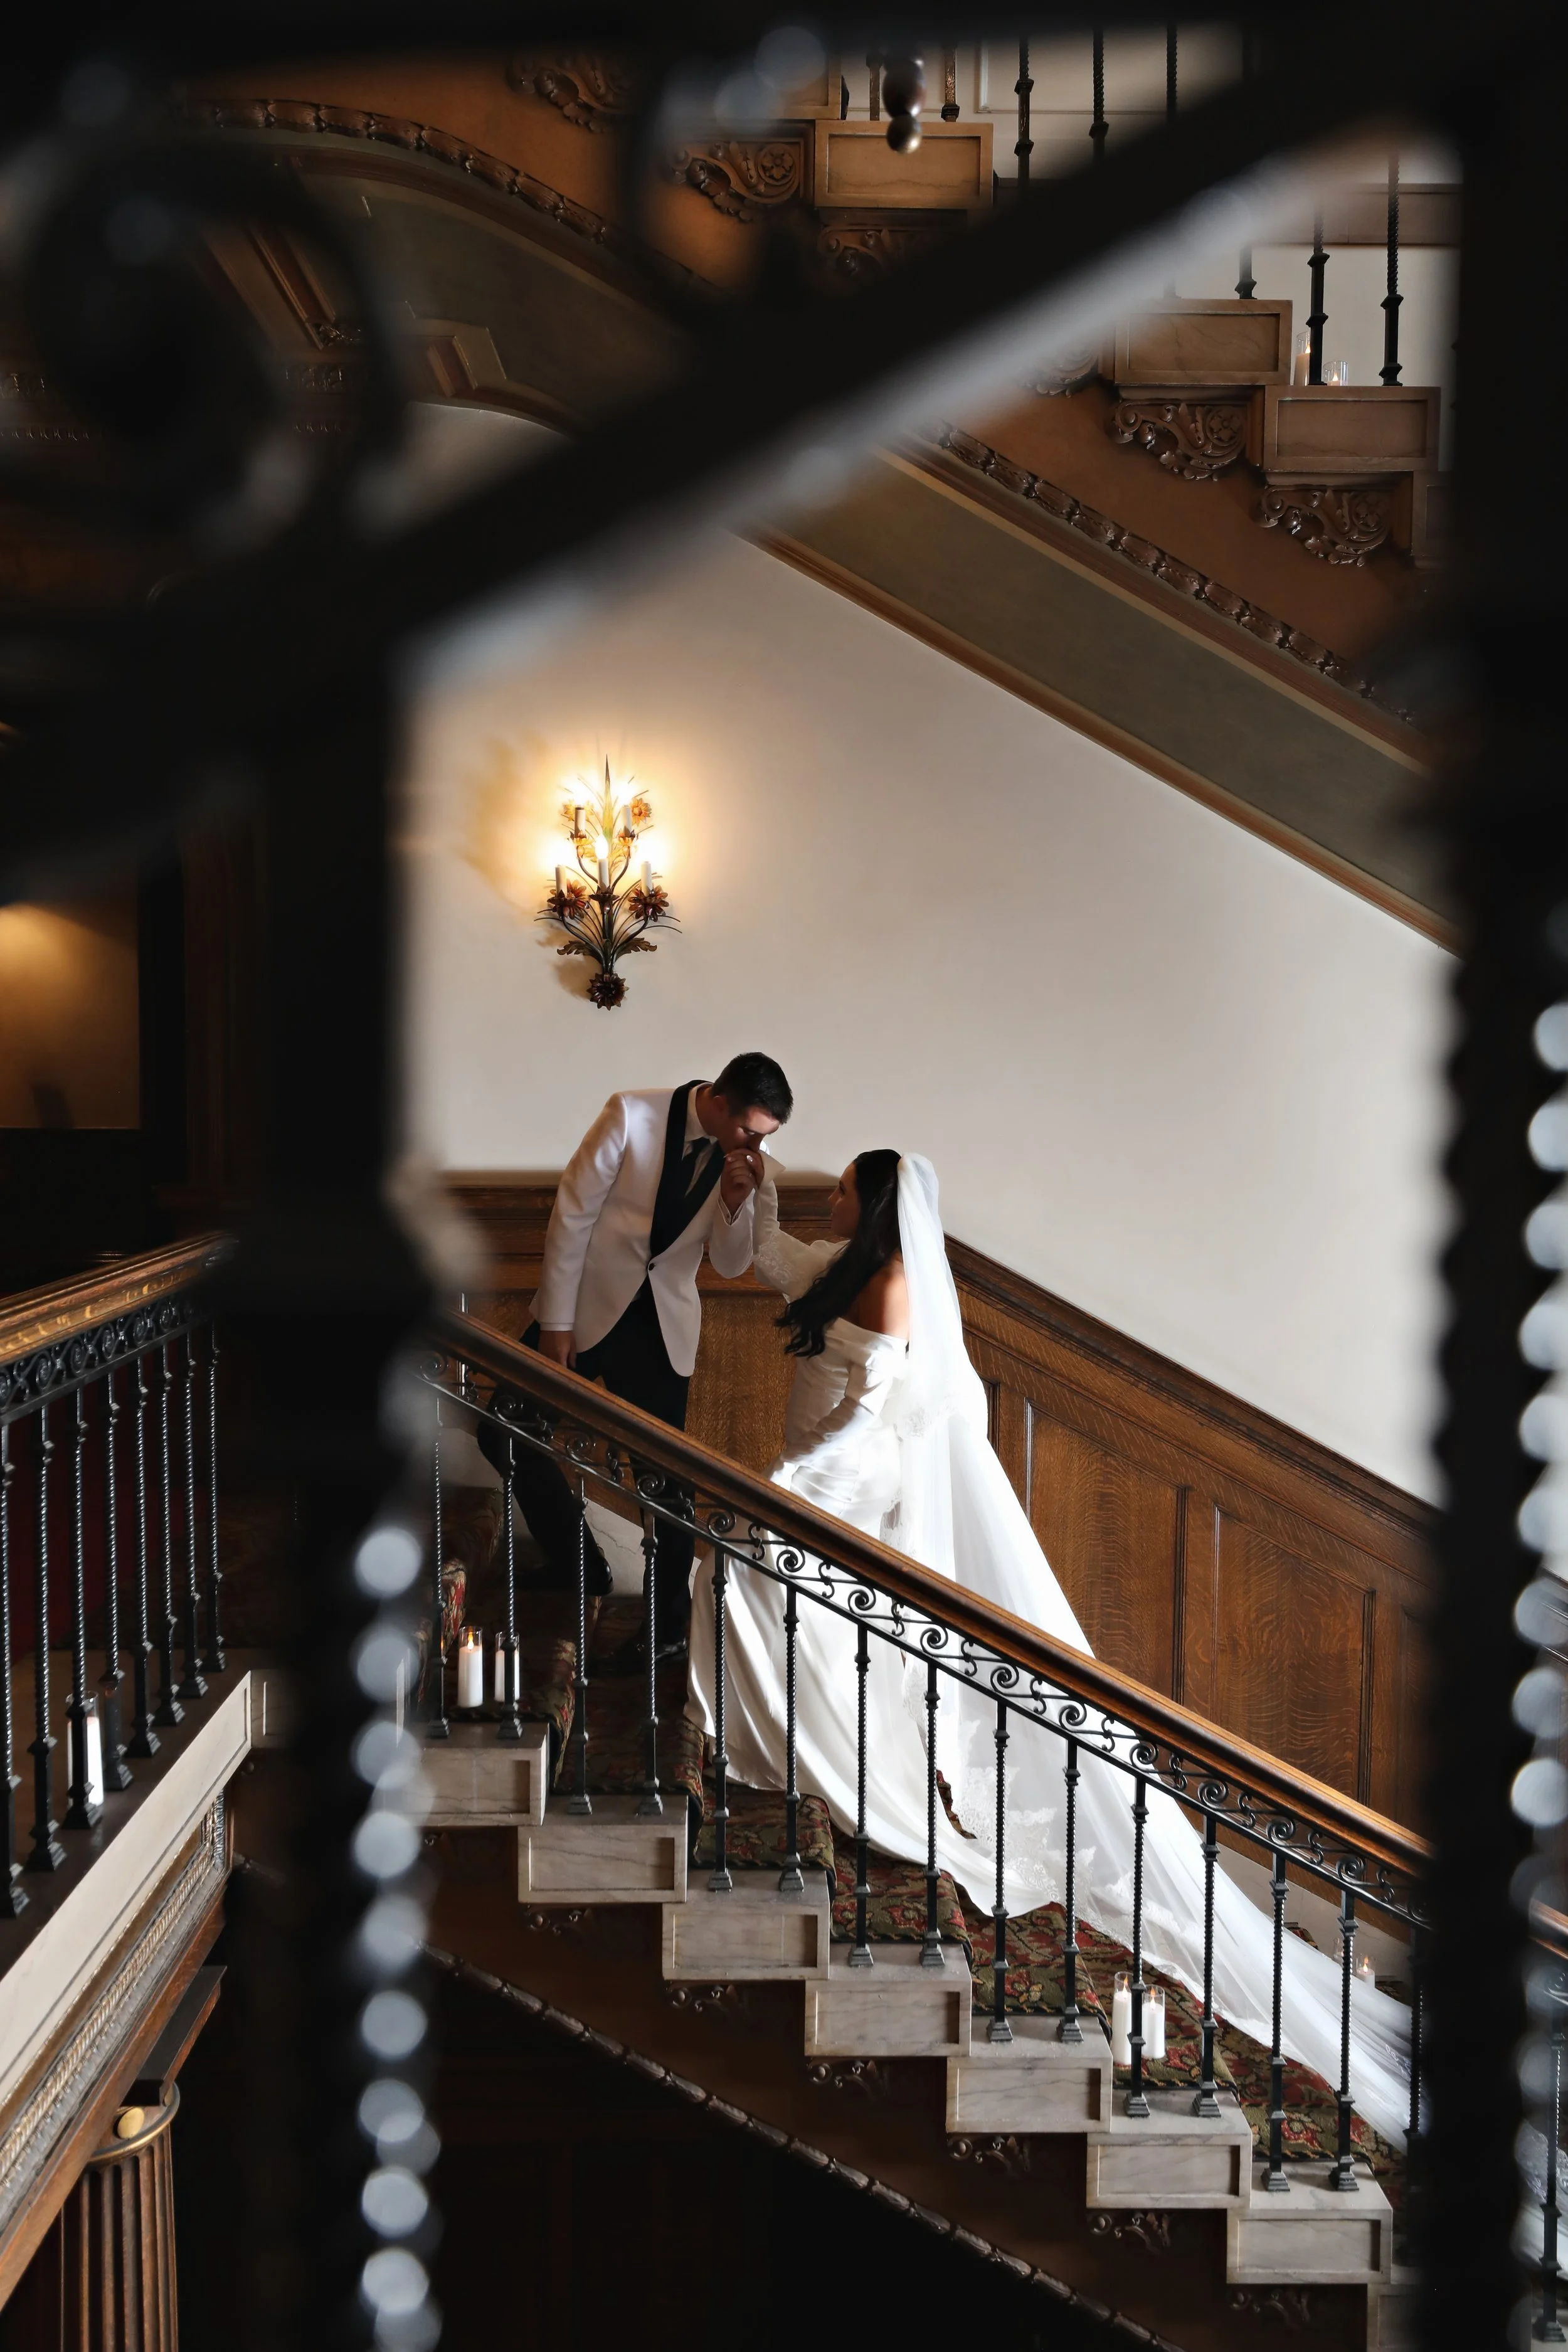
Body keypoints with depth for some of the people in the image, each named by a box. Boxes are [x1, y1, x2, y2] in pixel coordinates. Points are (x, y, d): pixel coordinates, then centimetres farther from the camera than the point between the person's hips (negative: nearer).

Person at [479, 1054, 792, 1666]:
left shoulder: (746, 1157, -4)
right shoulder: (632, 1116, -14)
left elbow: (729, 1265, 2)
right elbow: (572, 1216, -10)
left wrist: (737, 1199, -17)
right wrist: (555, 1323, -10)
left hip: (662, 1327, 1)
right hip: (586, 1306, -1)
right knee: (503, 1431, -2)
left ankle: (668, 1625, 17)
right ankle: (579, 1567, 16)